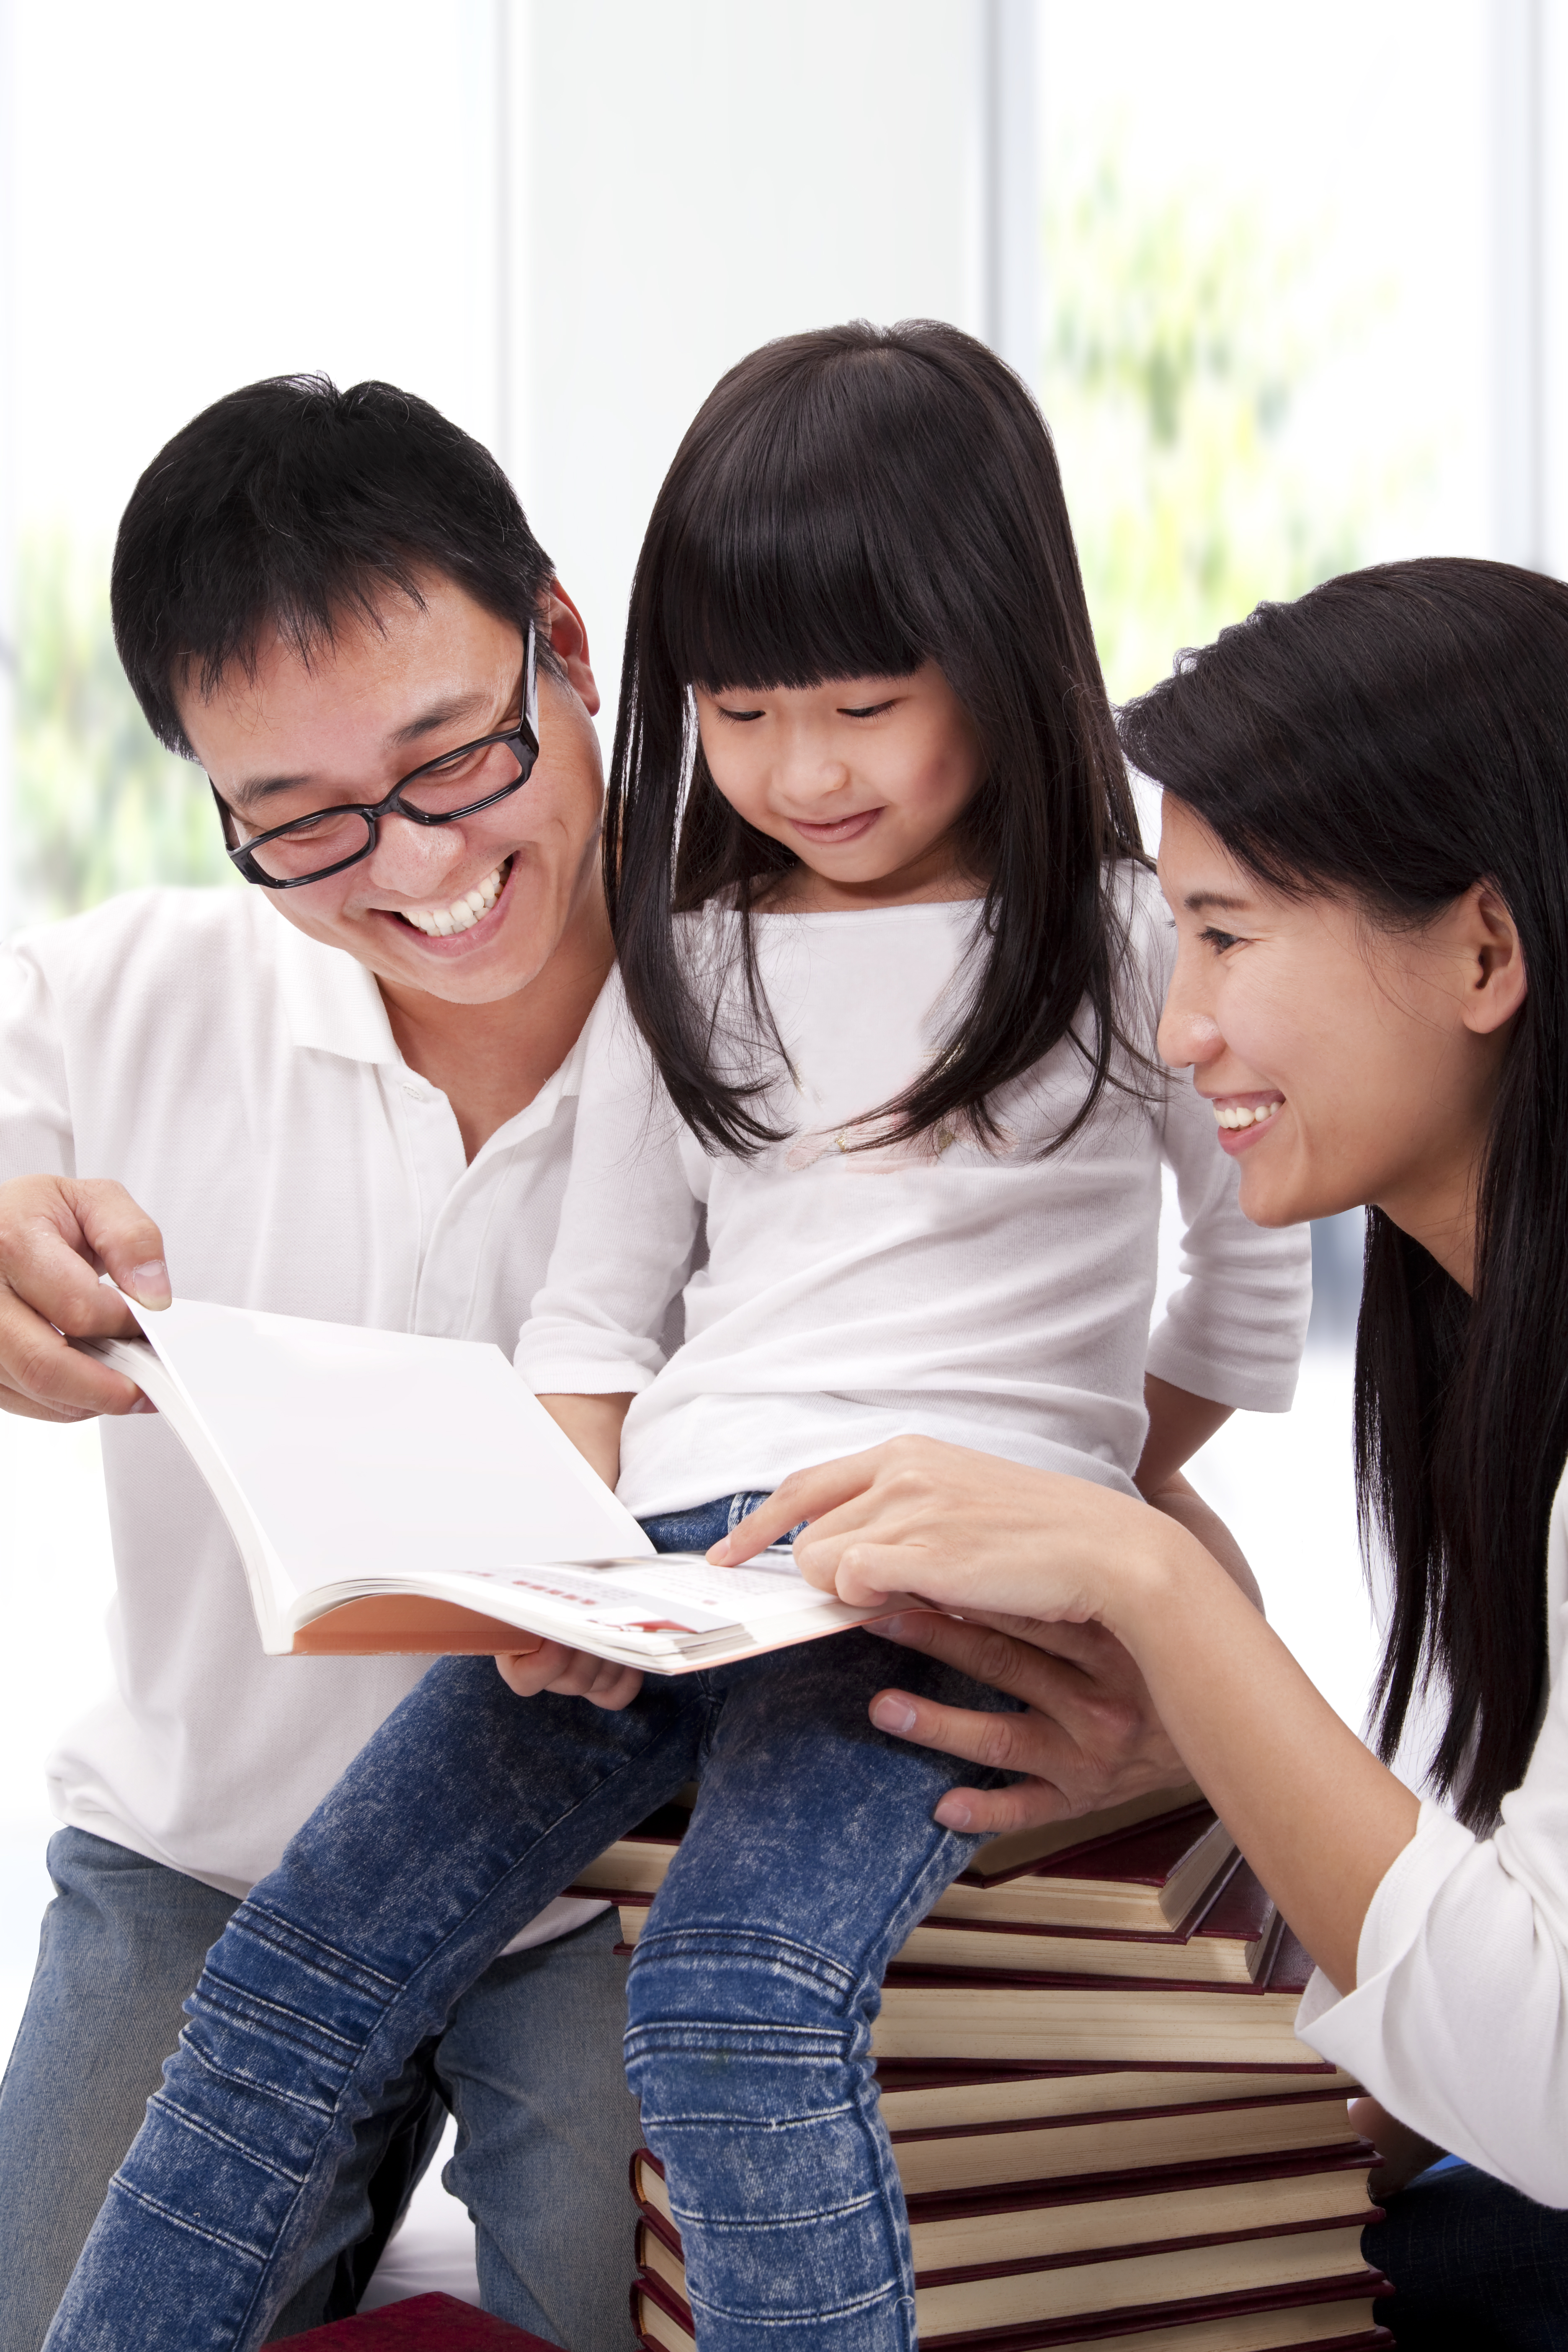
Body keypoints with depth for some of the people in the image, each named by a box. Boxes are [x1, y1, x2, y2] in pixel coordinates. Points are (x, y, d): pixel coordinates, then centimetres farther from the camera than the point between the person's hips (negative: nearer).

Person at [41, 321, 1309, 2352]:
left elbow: (1254, 1289, 13)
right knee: (290, 1975, -8)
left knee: (734, 2006, -30)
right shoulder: (686, 958, 16)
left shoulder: (1127, 944, 4)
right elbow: (592, 1311, 14)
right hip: (663, 1548, 5)